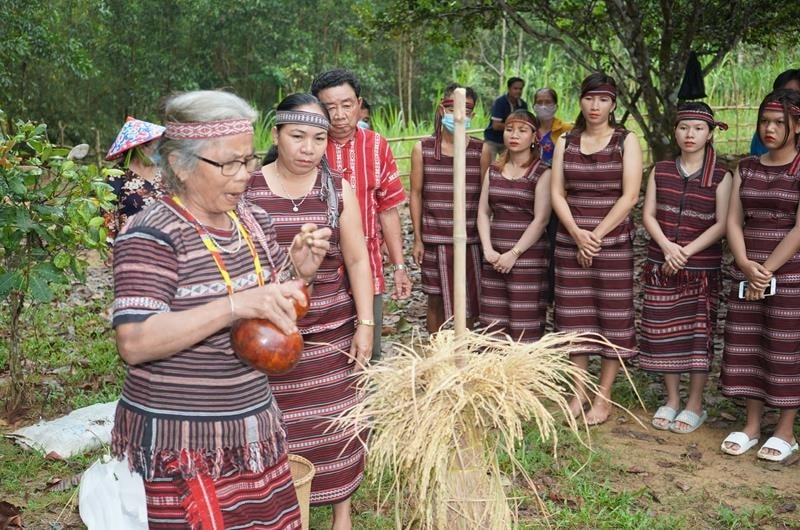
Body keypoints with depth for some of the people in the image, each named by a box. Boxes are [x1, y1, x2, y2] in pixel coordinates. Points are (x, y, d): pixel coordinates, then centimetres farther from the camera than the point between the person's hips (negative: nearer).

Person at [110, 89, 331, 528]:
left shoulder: (253, 220, 5)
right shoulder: (151, 235, -16)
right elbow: (134, 344, -26)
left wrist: (298, 271, -6)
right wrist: (235, 304, -35)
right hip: (177, 443, -6)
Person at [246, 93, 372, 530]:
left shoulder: (338, 189, 1)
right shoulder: (247, 189, -3)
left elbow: (356, 259, 2)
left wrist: (365, 324, -2)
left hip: (332, 330, 1)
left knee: (336, 423, 9)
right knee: (276, 427, 4)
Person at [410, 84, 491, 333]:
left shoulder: (481, 150, 2)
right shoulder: (422, 148, 1)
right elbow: (416, 194, 2)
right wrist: (417, 239, -1)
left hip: (470, 239, 1)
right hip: (435, 240, -1)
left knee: (470, 301, 8)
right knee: (436, 300, 7)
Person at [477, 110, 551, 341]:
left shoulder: (542, 173, -2)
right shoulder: (494, 171, 13)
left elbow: (541, 219, -10)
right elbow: (483, 212, 10)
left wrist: (514, 254, -15)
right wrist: (488, 249, -5)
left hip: (528, 259, -5)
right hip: (495, 259, 5)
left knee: (525, 331, -5)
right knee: (494, 328, 5)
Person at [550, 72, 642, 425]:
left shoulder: (626, 141, -1)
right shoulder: (565, 142, 8)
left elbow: (629, 196, -8)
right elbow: (557, 193, 3)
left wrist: (597, 236, -13)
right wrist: (578, 234, -11)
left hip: (614, 241, -3)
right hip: (571, 241, 3)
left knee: (613, 317, 1)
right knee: (575, 315, 6)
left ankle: (603, 396, 11)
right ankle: (579, 391, 18)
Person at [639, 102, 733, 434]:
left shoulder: (721, 176, -2)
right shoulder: (661, 171, 7)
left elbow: (721, 224, -7)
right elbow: (648, 214, 2)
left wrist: (687, 251, -16)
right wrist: (667, 247, -14)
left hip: (703, 267, -2)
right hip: (661, 266, 3)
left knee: (699, 333, 2)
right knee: (664, 332, 6)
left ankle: (695, 405, 15)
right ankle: (671, 399, 20)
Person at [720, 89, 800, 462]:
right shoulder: (746, 168, 9)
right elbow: (734, 221, 3)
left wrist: (767, 271, -14)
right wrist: (747, 267, -11)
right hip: (747, 274, 5)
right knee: (745, 348, 8)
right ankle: (751, 425, 20)